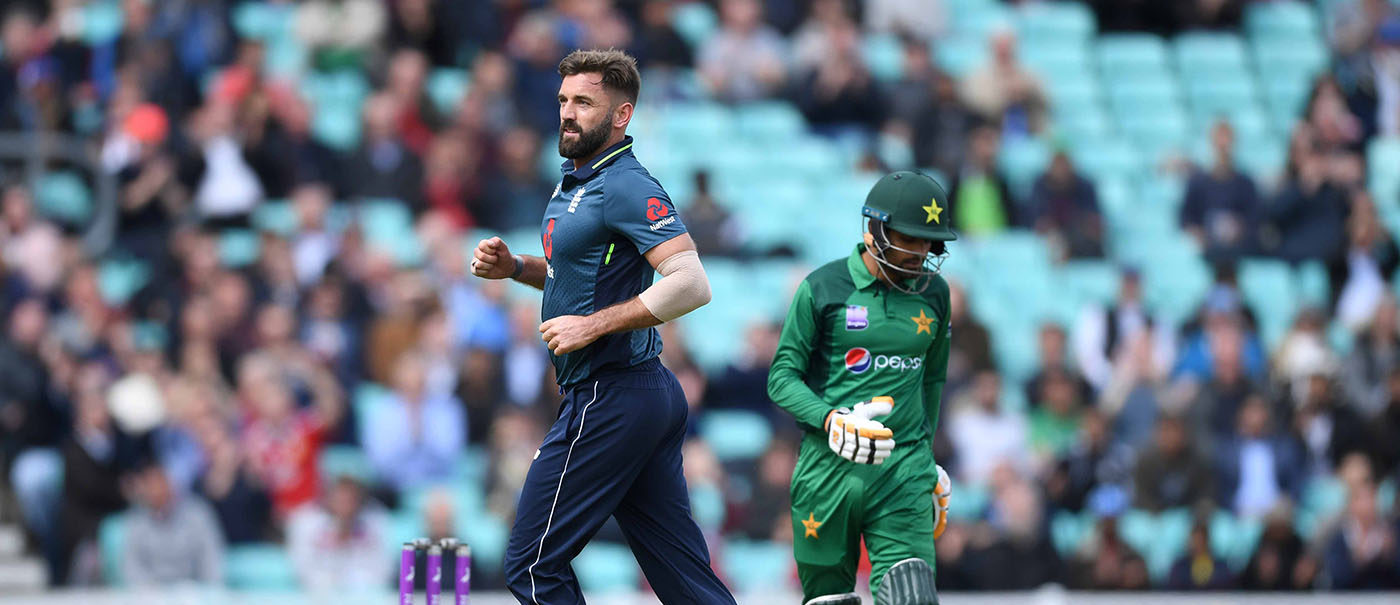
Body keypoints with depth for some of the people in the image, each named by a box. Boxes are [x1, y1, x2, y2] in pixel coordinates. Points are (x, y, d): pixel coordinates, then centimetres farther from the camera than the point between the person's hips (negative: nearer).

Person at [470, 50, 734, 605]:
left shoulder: (626, 189, -16)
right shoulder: (576, 182, 15)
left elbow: (690, 284, -26)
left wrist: (592, 326, -23)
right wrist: (514, 267, 13)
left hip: (610, 400, -10)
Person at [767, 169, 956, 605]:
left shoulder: (932, 293, 10)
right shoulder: (823, 288, -2)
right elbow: (782, 378, -3)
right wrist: (832, 421, -19)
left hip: (903, 471, 2)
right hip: (829, 469, -2)